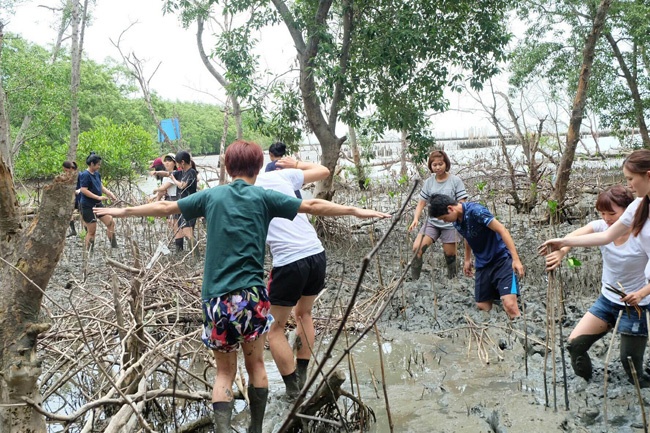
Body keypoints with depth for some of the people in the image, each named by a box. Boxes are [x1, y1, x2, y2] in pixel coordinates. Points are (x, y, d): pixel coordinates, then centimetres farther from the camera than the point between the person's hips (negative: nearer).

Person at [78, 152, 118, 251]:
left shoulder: (97, 174, 7)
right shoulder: (85, 175, -17)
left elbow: (101, 186, 16)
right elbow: (83, 190, -24)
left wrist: (110, 194, 0)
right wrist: (98, 197, -26)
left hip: (97, 204, 8)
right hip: (87, 206, -8)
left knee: (111, 223, 4)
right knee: (91, 231, -1)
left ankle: (114, 247, 14)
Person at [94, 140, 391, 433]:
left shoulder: (211, 196, 7)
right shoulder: (263, 197, 1)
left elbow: (163, 207, 14)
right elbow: (313, 206, 2)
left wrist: (121, 211, 28)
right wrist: (356, 211, 11)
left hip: (215, 297, 2)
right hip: (251, 294, -1)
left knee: (225, 372, 13)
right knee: (256, 365, 18)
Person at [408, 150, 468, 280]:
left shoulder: (455, 180, -5)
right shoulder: (428, 182, 4)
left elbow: (462, 204, -4)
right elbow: (421, 203, 6)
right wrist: (416, 219, -10)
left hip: (449, 224, -2)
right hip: (432, 222, 2)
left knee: (450, 254, 4)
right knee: (417, 248, -15)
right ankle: (414, 280, -6)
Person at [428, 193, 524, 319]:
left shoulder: (475, 211, -21)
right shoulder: (456, 221, 3)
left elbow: (502, 230, -21)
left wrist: (516, 259, -25)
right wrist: (467, 260, 27)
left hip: (501, 258, -8)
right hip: (483, 264, 8)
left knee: (509, 305, -21)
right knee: (482, 306, 5)